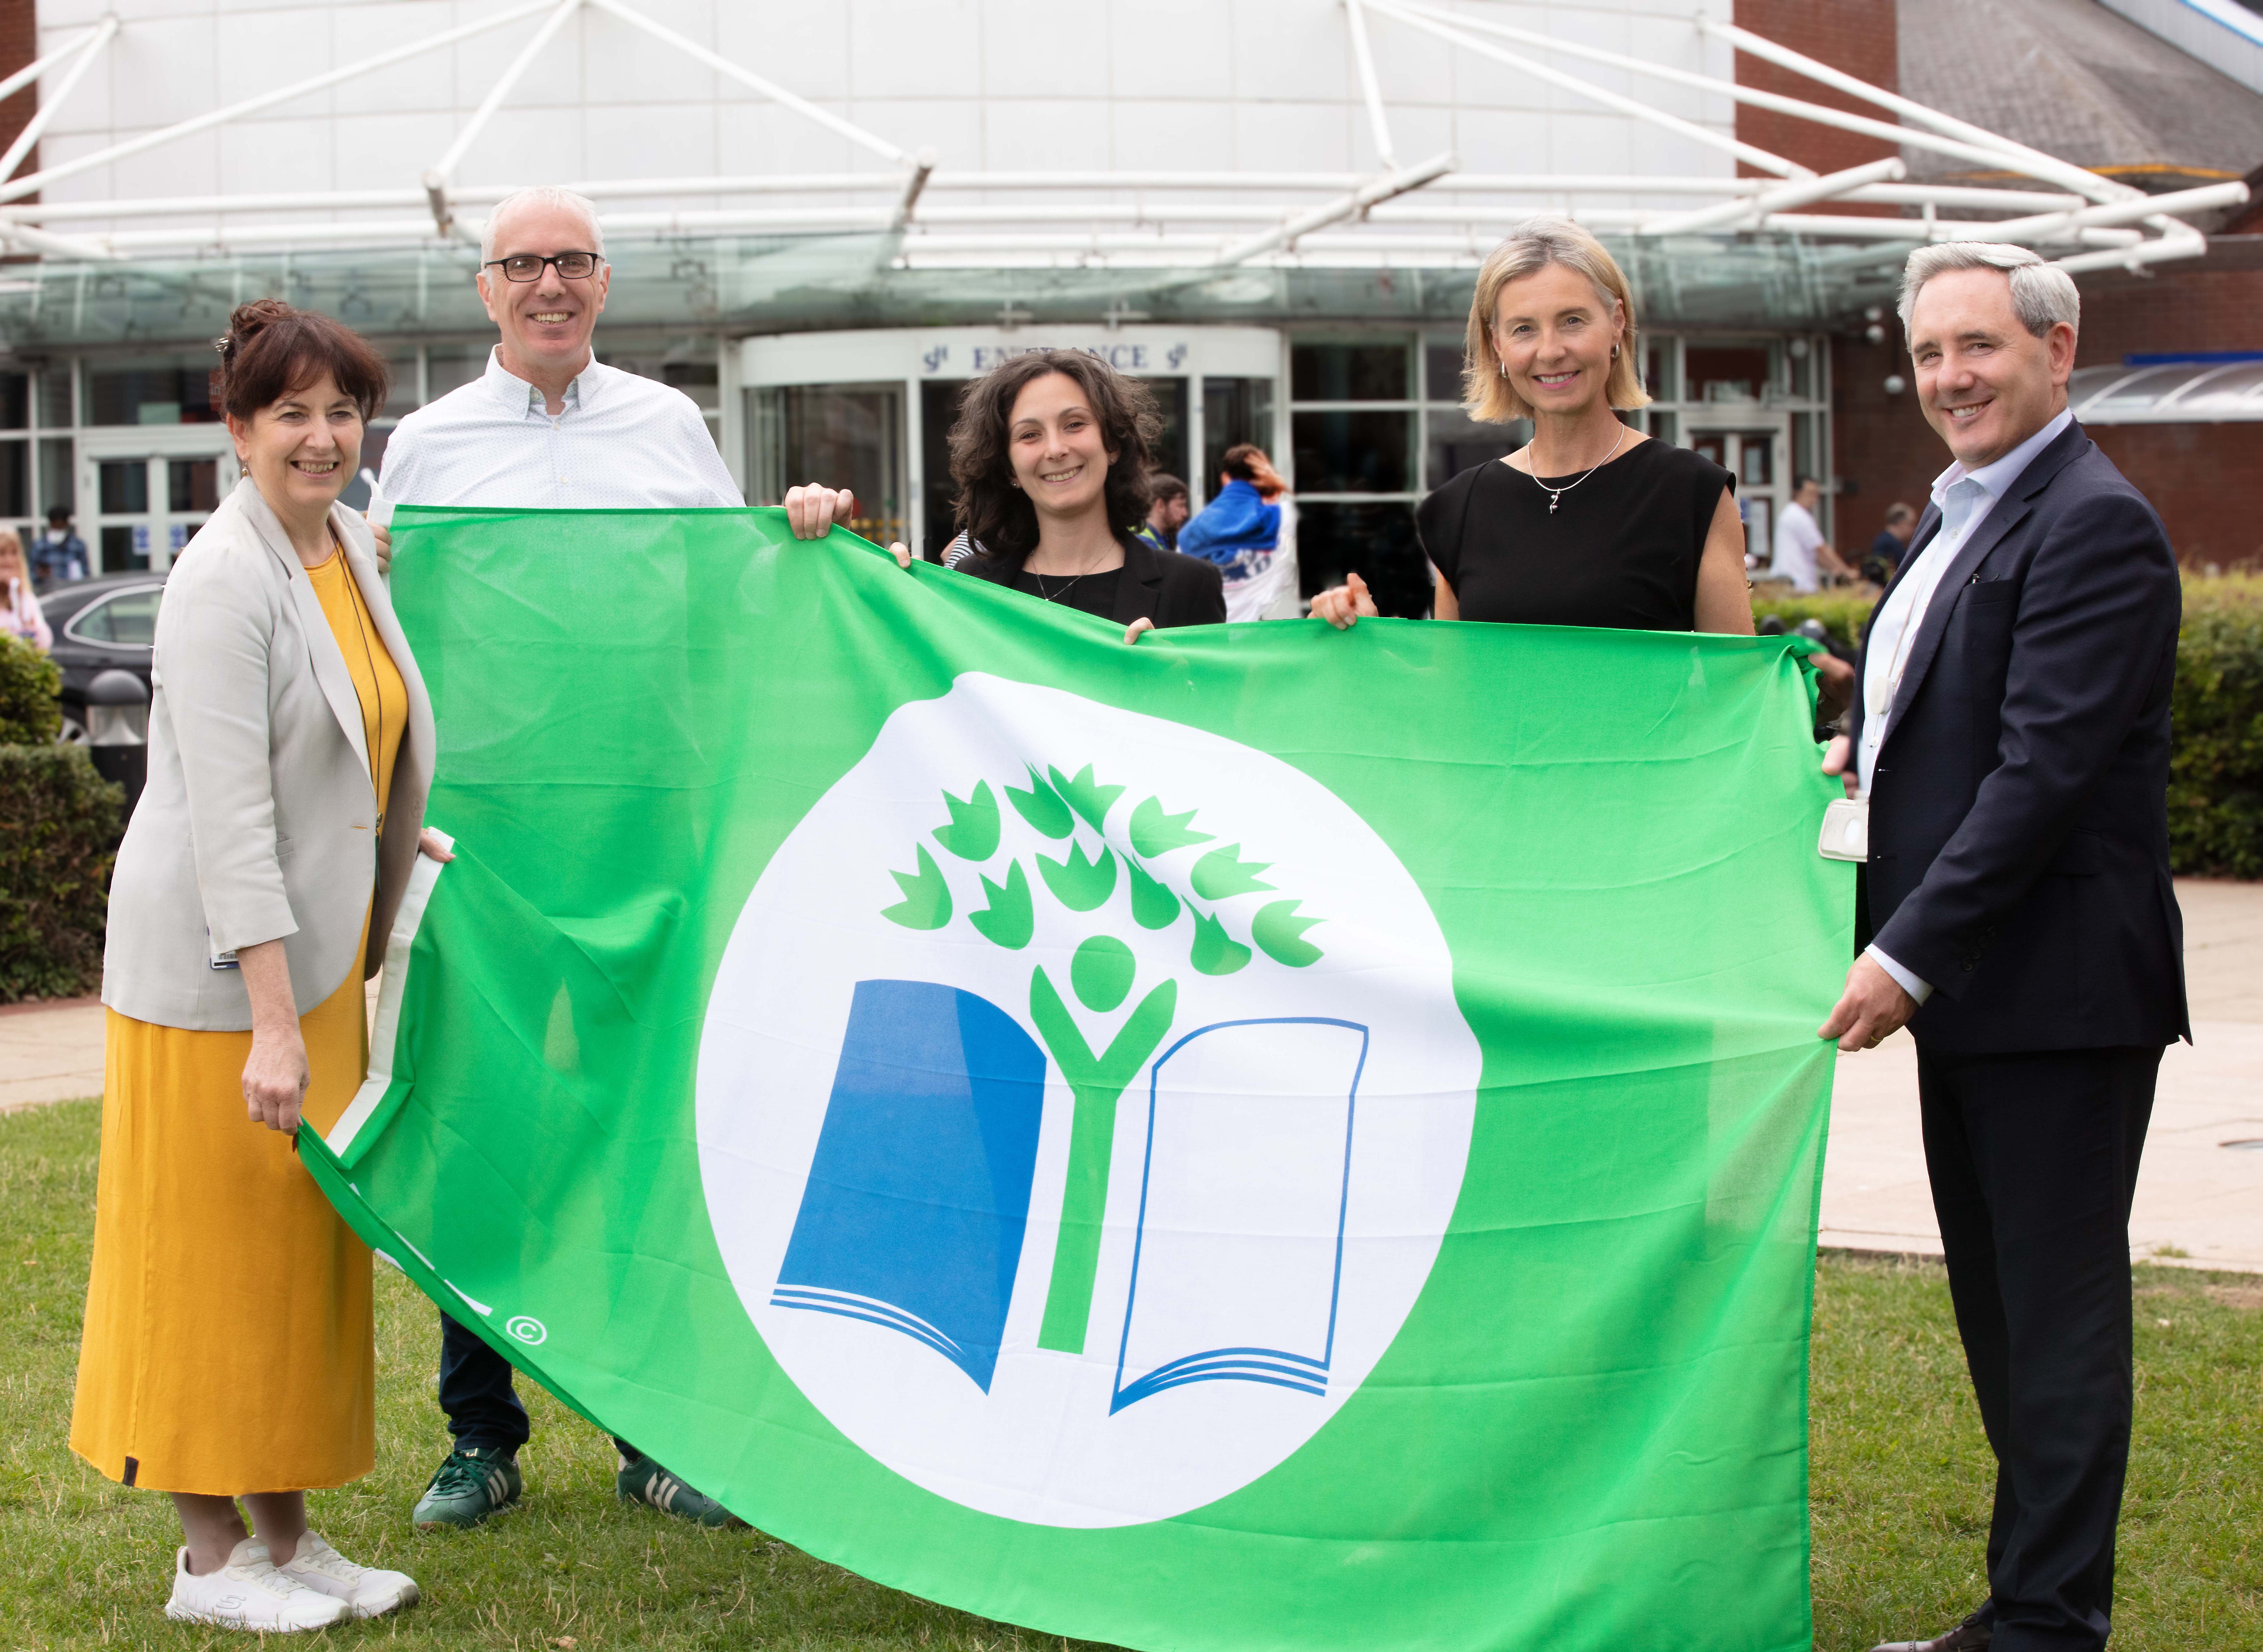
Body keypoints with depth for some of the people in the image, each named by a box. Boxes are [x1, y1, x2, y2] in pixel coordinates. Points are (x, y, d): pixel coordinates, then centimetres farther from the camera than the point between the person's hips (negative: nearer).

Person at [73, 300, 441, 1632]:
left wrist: (390, 835, 23)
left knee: (309, 1248, 13)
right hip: (219, 970, -9)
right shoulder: (225, 582, -18)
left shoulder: (353, 550, 8)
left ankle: (288, 1534, 24)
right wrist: (271, 1021, -26)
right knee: (213, 1254, 1)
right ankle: (212, 1559, 13)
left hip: (320, 952, 9)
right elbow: (229, 821, -23)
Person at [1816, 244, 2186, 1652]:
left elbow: (2047, 769, -22)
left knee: (2059, 1313, -2)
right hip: (1968, 993, 10)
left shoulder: (2094, 526, -15)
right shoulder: (1967, 513, 16)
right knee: (1998, 1312, 15)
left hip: (2058, 987, -10)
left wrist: (1910, 954, -22)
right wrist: (1872, 752, 6)